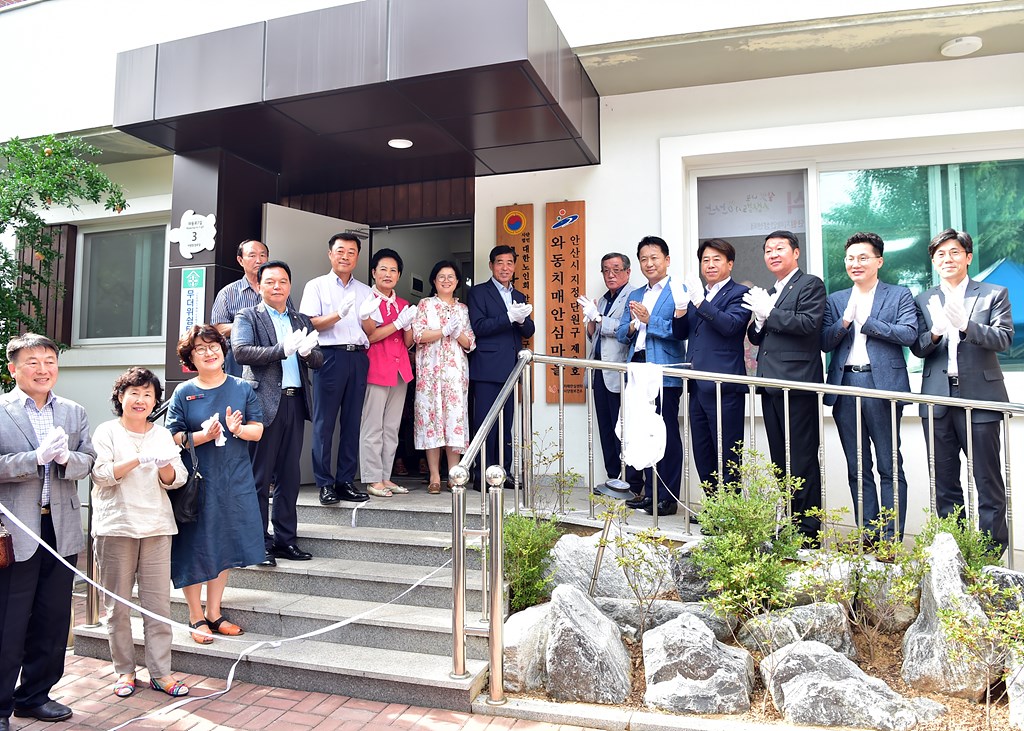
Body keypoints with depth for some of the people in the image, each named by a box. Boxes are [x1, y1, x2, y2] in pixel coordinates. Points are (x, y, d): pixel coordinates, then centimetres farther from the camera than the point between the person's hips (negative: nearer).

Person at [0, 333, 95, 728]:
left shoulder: (74, 412, 11)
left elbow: (88, 462, 5)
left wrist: (66, 457, -15)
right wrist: (37, 457, -22)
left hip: (62, 529, 5)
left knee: (53, 620, 13)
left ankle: (35, 695, 29)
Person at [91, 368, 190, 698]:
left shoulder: (163, 435, 13)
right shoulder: (107, 432, 4)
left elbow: (177, 479, 7)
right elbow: (101, 474, -8)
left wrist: (165, 466, -14)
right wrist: (136, 460, -20)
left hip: (156, 526, 2)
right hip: (116, 526, -2)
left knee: (158, 603, 1)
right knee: (117, 605, 5)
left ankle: (160, 672, 8)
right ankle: (124, 670, 19)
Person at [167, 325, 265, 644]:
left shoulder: (242, 388, 4)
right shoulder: (183, 393, -1)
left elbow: (258, 431, 2)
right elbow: (172, 437, -4)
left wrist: (237, 428, -19)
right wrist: (202, 436, -21)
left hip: (235, 481, 2)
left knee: (225, 547, 11)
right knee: (196, 548, 4)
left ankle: (214, 613, 26)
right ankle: (196, 617, 21)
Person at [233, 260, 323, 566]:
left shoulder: (302, 321, 18)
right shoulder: (247, 317, 4)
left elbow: (319, 359, 9)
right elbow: (240, 351, -13)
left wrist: (307, 352, -14)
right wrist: (282, 350, -24)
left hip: (295, 402, 5)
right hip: (265, 402, -5)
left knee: (290, 475, 10)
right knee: (260, 476, 1)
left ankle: (285, 539, 19)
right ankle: (259, 542, 10)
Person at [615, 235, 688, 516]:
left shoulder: (678, 292, -3)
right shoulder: (634, 296, 19)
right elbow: (621, 334, 13)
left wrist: (649, 320, -18)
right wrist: (632, 326, -7)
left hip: (664, 374, -7)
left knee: (667, 435, 0)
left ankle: (668, 497, 8)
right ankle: (650, 493, 23)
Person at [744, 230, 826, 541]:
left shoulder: (810, 284, -2)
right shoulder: (769, 293, 21)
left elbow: (808, 323, -18)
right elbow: (756, 338, 19)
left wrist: (768, 312, -11)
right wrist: (758, 320, -2)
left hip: (797, 384, -8)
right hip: (770, 386, 8)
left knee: (803, 459, -4)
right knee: (780, 459, 13)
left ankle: (809, 528, 4)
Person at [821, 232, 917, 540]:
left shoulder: (899, 295, 6)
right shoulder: (835, 300, 16)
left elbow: (909, 333, -9)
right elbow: (825, 343, 5)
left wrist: (865, 321, -11)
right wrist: (845, 321, -12)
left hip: (882, 385, -4)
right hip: (845, 386, 4)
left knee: (890, 467, 0)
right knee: (857, 469, 9)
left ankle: (891, 538, 6)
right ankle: (867, 534, 18)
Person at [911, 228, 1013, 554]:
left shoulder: (994, 294, 5)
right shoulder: (923, 300, 12)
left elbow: (1004, 339, -8)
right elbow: (916, 348, 4)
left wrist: (965, 326, -24)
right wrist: (934, 334, -17)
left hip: (980, 397, -2)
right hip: (937, 401, 3)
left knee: (988, 480, 2)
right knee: (944, 483, 9)